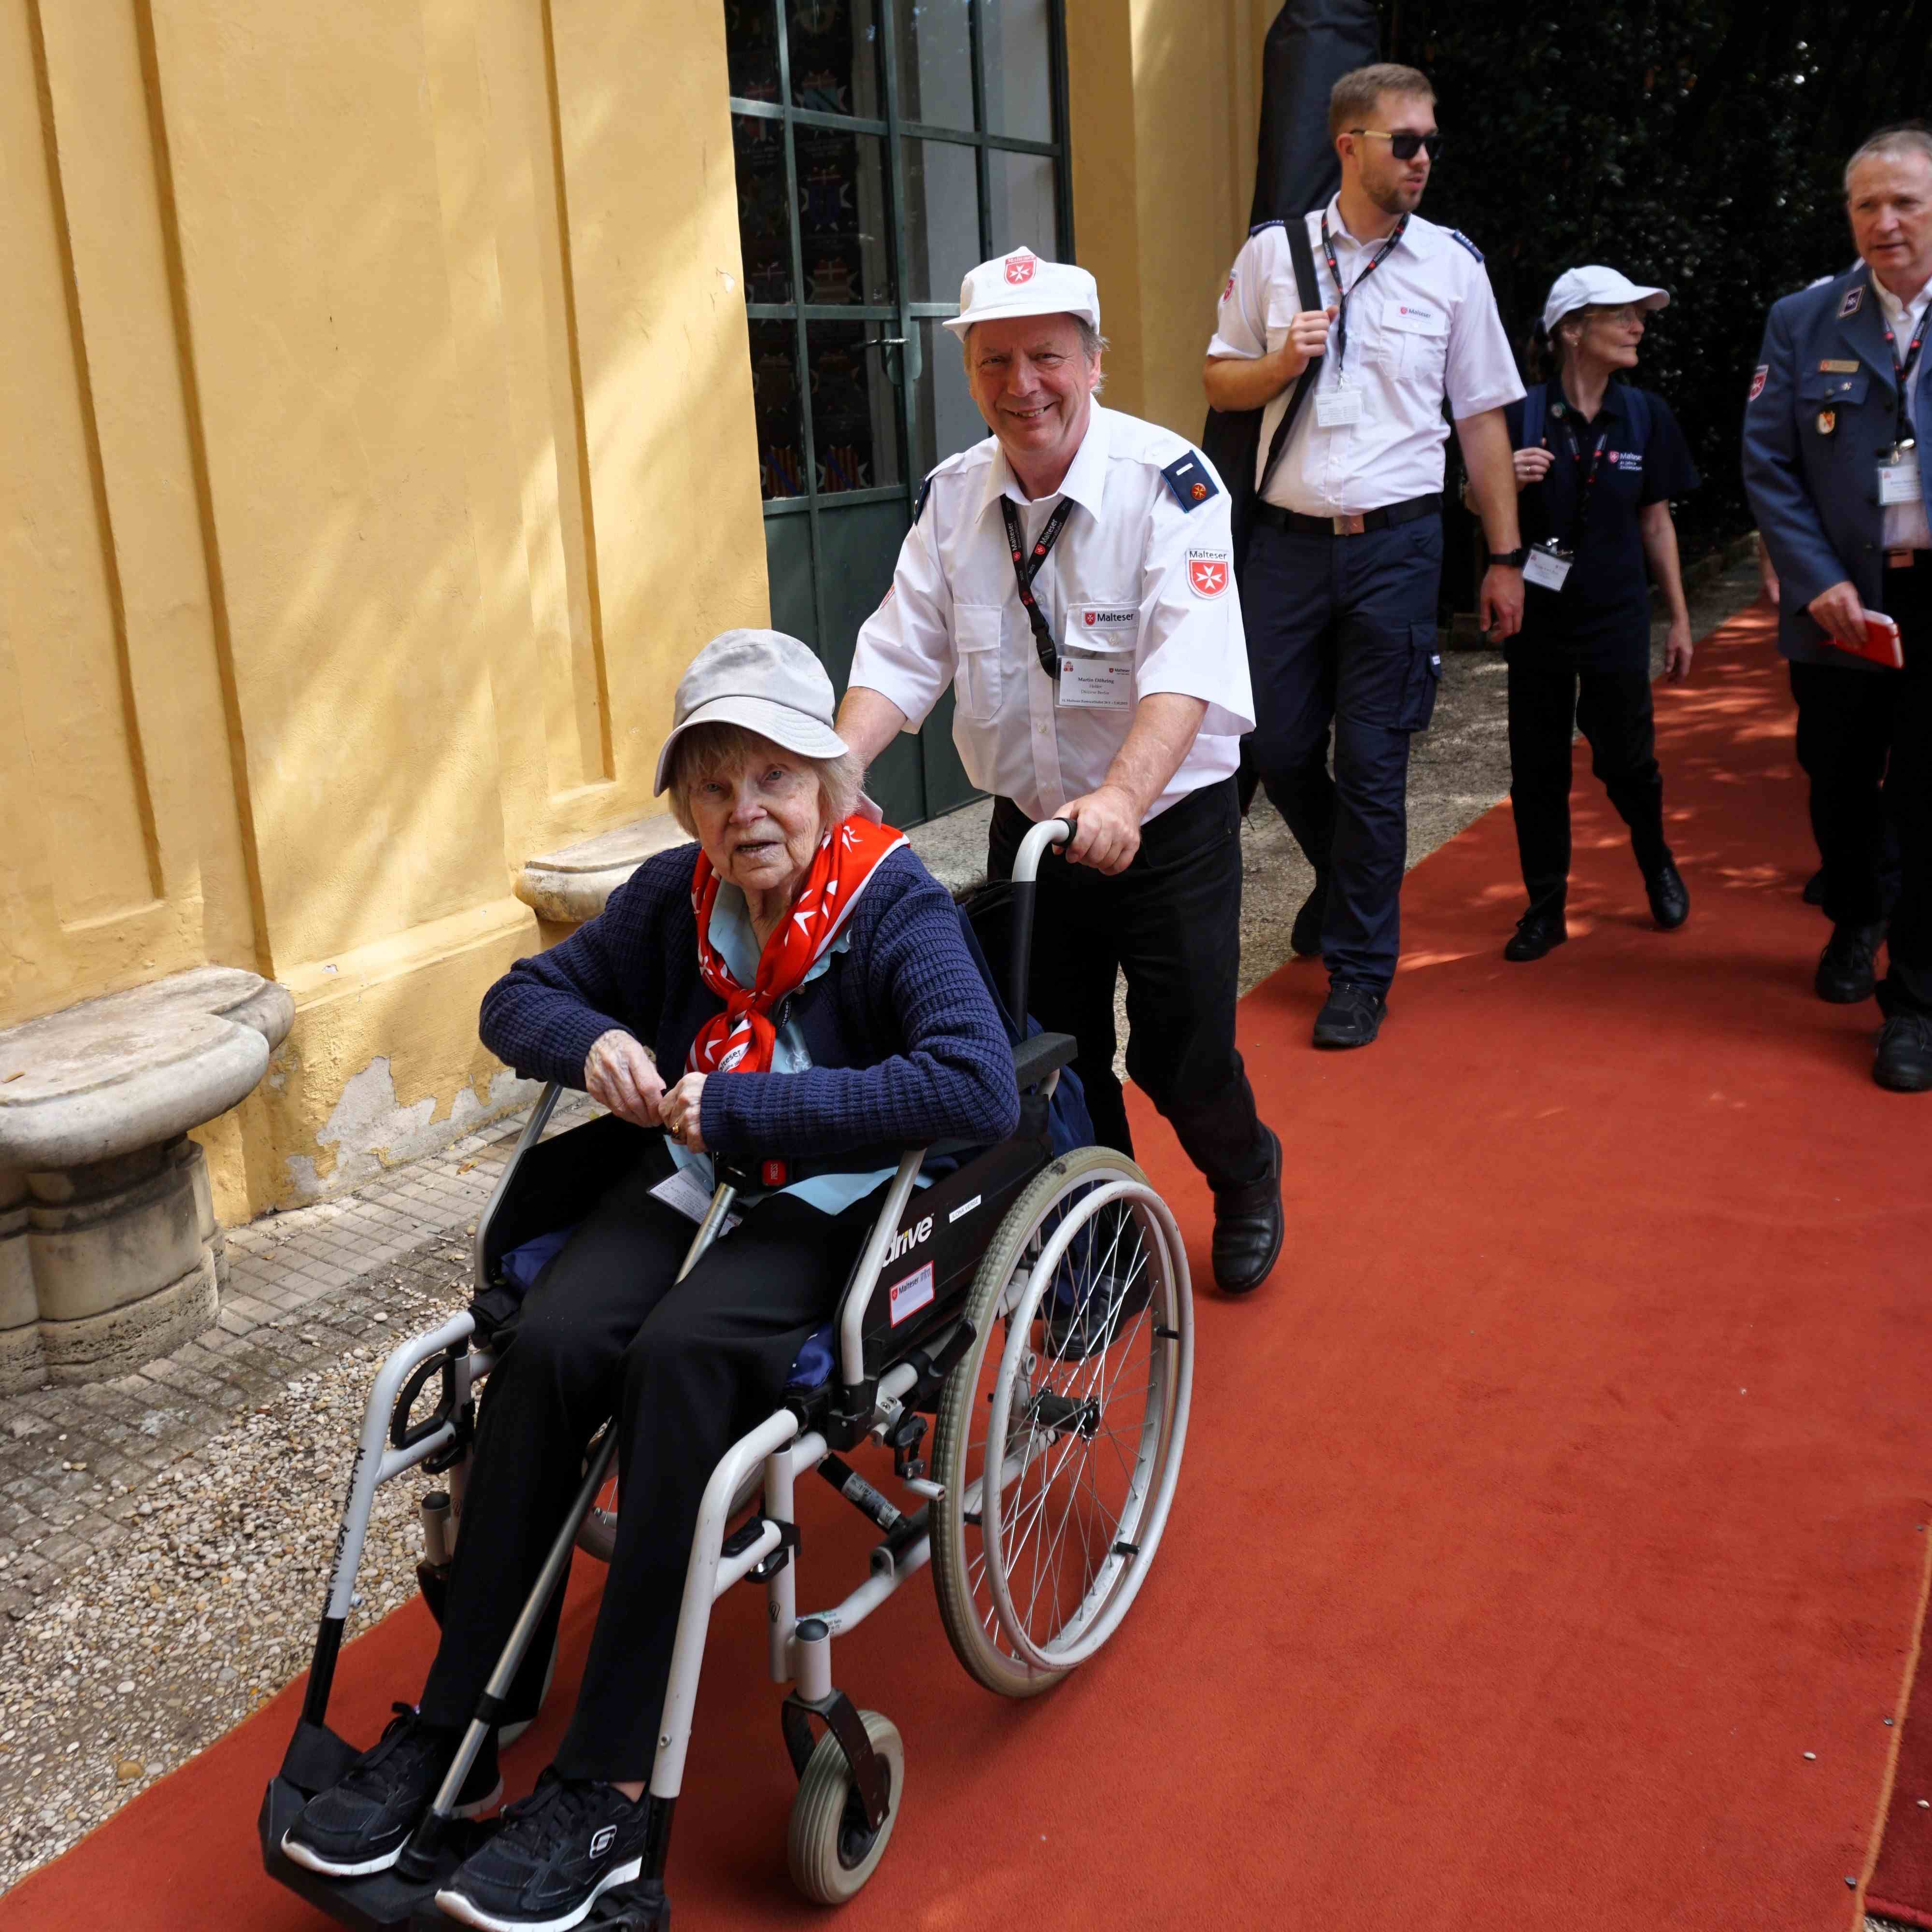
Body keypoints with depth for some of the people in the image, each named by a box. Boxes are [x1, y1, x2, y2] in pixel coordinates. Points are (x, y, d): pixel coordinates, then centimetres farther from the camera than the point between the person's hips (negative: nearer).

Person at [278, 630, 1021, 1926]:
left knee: (678, 1353, -33)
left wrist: (743, 1108, -28)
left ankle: (605, 1792, -25)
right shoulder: (676, 896, 5)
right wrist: (591, 1041, -9)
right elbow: (520, 999, 16)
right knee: (548, 1344, -24)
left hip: (839, 1206, -5)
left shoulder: (898, 907, -12)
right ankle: (455, 1735, -13)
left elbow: (980, 1089, -29)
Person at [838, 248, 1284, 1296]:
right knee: (1054, 1059, 11)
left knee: (1182, 1058, 1)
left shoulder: (1167, 481, -18)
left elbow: (1188, 667, -31)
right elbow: (901, 653, -4)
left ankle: (1248, 1189, 35)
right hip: (1028, 826, 4)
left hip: (1167, 827, -4)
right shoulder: (953, 495, -1)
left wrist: (1122, 796, -46)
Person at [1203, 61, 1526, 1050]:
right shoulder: (1273, 252, 5)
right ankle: (1350, 878, 35)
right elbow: (1219, 380, 13)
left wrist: (1505, 558, 4)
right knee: (1278, 748, 5)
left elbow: (1483, 417, 6)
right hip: (1288, 536, 2)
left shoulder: (1451, 263, 4)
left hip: (1397, 541, -1)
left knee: (1373, 762, 0)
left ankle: (1360, 969, 12)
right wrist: (1282, 363, -9)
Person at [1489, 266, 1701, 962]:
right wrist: (1510, 482, -20)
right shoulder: (1522, 415, -5)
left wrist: (1679, 618, 10)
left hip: (1616, 618, 1)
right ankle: (1546, 907, 18)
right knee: (1538, 767, 5)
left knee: (1627, 761, 6)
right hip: (1537, 617, -1)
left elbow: (1655, 520, 9)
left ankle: (1657, 863, 35)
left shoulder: (1646, 416, 2)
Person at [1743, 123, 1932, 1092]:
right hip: (1841, 599, 2)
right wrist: (1820, 581, -10)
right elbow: (1767, 464, 0)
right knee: (1838, 784, 16)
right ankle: (1854, 920, 43)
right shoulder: (1801, 321, 4)